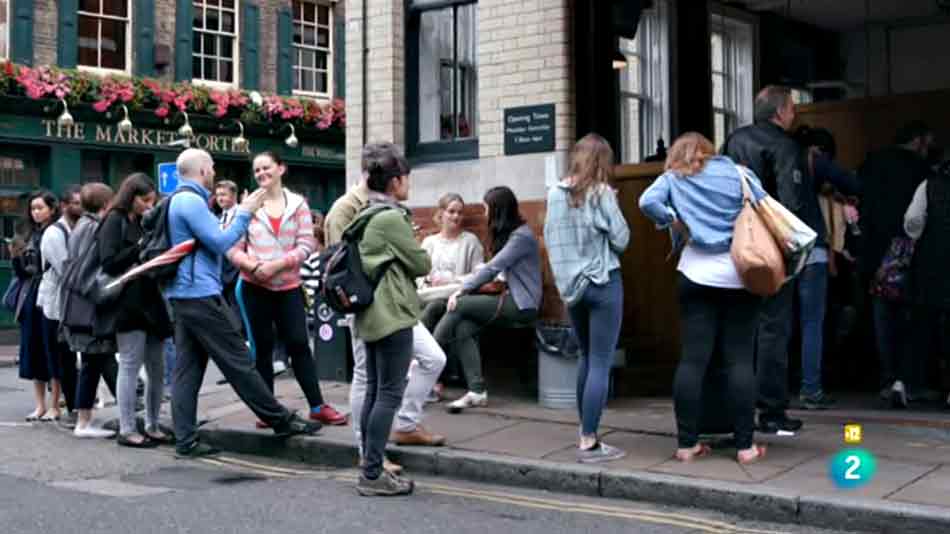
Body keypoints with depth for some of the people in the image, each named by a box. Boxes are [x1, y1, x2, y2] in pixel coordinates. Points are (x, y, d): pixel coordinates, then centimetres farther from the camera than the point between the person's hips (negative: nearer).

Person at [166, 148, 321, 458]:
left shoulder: (178, 200, 18)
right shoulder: (191, 201, -13)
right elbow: (220, 243, -16)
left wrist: (241, 213, 19)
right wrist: (244, 214, -7)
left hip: (181, 295, 10)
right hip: (201, 295, -10)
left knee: (187, 368, 7)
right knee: (238, 362, -4)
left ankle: (185, 441, 7)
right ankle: (281, 421, 4)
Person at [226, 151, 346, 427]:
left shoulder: (298, 203, 1)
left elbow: (307, 244, -5)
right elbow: (233, 249, -2)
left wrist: (277, 264, -17)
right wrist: (254, 266, -19)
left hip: (288, 286, 0)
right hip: (254, 287, 0)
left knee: (299, 344, 1)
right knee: (262, 347, 8)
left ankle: (317, 406, 8)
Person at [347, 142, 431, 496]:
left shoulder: (365, 216, 12)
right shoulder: (392, 217, -15)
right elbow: (421, 264, -10)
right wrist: (420, 259, 11)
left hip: (371, 315, 9)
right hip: (392, 315, -9)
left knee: (374, 392, 12)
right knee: (389, 394, -6)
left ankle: (371, 466, 17)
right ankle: (373, 475, -5)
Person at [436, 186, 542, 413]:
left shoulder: (521, 236, -12)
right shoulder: (507, 234, 19)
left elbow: (492, 268, -17)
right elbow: (495, 269, 12)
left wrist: (461, 291, -13)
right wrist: (464, 288, -1)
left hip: (521, 306, -8)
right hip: (511, 300, 8)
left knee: (460, 306, -17)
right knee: (463, 328, -16)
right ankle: (477, 392, -21)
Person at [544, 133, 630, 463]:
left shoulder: (555, 193, 3)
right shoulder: (601, 193, -10)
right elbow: (621, 239, -8)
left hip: (570, 284, 5)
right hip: (603, 284, -5)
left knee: (586, 358, 20)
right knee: (601, 364, -3)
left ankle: (585, 430, 26)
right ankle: (588, 443, -6)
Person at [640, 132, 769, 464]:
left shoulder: (674, 178, 8)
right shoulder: (738, 173, 8)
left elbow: (647, 202, -9)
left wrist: (673, 222, 2)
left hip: (697, 274, 0)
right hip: (740, 274, 0)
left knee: (693, 359, 1)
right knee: (740, 360, 1)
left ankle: (687, 444, 3)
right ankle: (745, 446, 1)